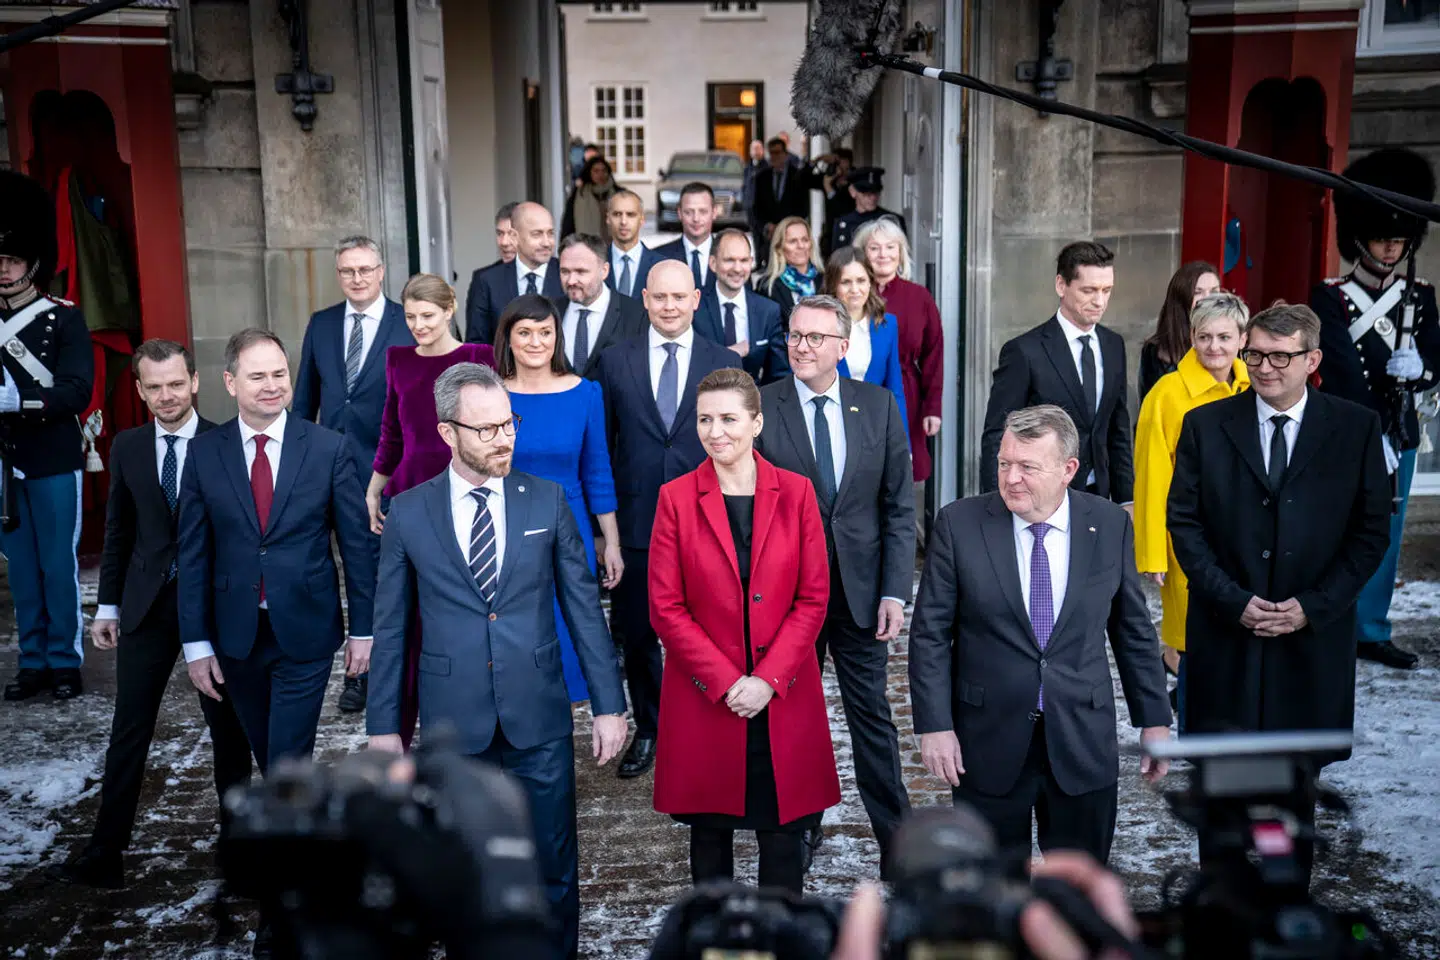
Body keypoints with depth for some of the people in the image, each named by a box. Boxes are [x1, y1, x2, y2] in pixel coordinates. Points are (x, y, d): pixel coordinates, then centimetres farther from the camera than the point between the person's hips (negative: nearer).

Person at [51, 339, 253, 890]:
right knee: (128, 731, 5)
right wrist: (109, 605, 9)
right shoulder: (127, 447, 4)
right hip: (147, 604, 3)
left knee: (227, 725, 11)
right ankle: (104, 854, 14)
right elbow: (118, 530, 10)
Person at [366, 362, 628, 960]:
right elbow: (390, 628, 4)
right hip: (454, 722, 0)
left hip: (539, 716, 0)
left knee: (554, 869, 10)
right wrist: (382, 724, 5)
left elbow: (583, 607, 1)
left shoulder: (547, 501, -1)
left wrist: (609, 705, -1)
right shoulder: (407, 514, -1)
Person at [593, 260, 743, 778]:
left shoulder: (725, 363, 2)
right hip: (636, 521, 1)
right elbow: (603, 444, 5)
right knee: (637, 635, 12)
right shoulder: (615, 360, 4)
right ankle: (648, 729, 30)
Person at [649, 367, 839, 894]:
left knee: (784, 830, 8)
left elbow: (813, 598, -1)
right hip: (703, 697, 0)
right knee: (710, 830, 12)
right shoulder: (676, 498, -2)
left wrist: (768, 679, -11)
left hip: (784, 696, 1)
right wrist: (725, 681, -11)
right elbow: (665, 606, -4)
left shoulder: (795, 492, 0)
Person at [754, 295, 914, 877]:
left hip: (860, 589, 1)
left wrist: (895, 591, -5)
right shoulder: (760, 408, -5)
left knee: (872, 718, 9)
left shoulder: (879, 406, 0)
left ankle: (896, 840, 23)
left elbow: (899, 506, 2)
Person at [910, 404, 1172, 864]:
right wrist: (934, 725, -9)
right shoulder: (959, 524, -8)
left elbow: (1133, 630, 6)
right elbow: (930, 634, -5)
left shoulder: (1111, 525, -3)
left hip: (1082, 742, 1)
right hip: (989, 741, -1)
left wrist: (1154, 718, 8)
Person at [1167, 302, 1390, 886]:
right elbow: (1184, 522, -1)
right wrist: (1234, 601, -10)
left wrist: (1313, 606, -8)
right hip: (1226, 632, 0)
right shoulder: (1205, 425, 0)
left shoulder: (1357, 427, 1)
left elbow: (1371, 531, 1)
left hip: (1313, 637, 0)